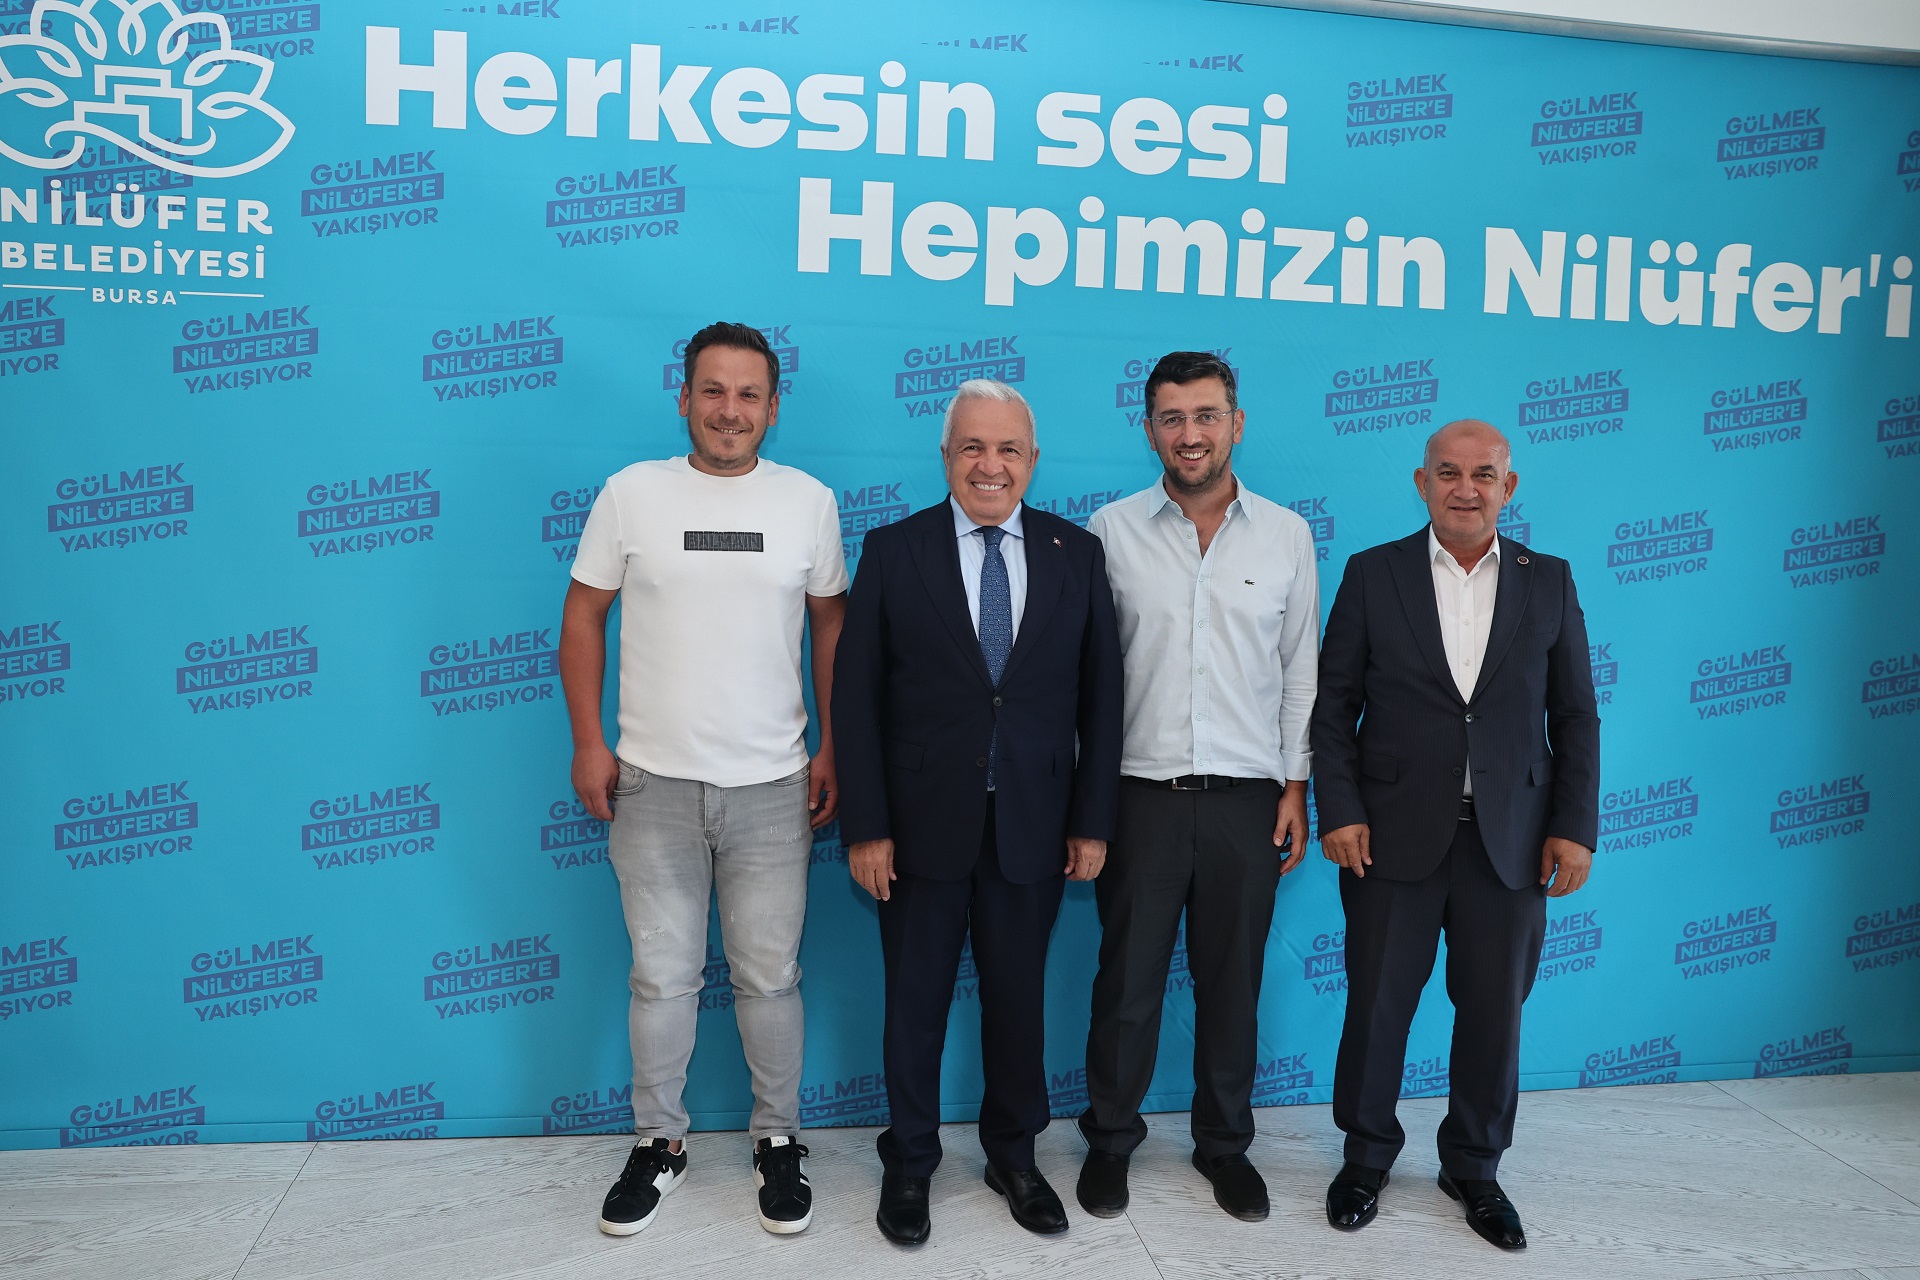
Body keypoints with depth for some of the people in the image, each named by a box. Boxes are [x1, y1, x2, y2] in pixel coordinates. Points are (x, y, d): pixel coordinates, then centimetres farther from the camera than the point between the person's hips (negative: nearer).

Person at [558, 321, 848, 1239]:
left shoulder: (809, 501, 2)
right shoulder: (632, 493, -1)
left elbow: (831, 626, 8)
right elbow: (583, 616, 5)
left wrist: (833, 750, 5)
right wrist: (588, 743, -1)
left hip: (772, 787, 0)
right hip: (654, 784, 0)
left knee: (769, 977, 9)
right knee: (661, 976, 11)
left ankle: (777, 1140, 27)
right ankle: (659, 1142, 29)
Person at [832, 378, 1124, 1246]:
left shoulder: (1078, 553, 2)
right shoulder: (894, 550, -3)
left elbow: (1100, 696, 3)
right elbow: (855, 695, -4)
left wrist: (1093, 821, 0)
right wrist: (865, 827, -8)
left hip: (1033, 829, 1)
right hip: (923, 825, -1)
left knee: (1018, 1000, 14)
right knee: (915, 1003, 11)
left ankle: (1014, 1156, 35)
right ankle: (908, 1165, 31)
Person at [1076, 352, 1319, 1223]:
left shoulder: (1285, 535, 4)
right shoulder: (1112, 531, -1)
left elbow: (1301, 670, 8)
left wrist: (1295, 787, 5)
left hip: (1246, 797, 1)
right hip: (1142, 792, -1)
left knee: (1233, 981, 12)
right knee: (1127, 978, 8)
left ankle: (1224, 1144, 31)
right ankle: (1110, 1138, 28)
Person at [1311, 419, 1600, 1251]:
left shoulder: (1549, 582, 5)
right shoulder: (1373, 574, 0)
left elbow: (1574, 718, 6)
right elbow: (1334, 704, -1)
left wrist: (1575, 825, -1)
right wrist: (1339, 811, -8)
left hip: (1510, 839, 2)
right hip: (1395, 834, -1)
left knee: (1493, 1012, 10)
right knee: (1377, 1003, 8)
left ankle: (1474, 1167, 31)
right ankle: (1366, 1157, 29)